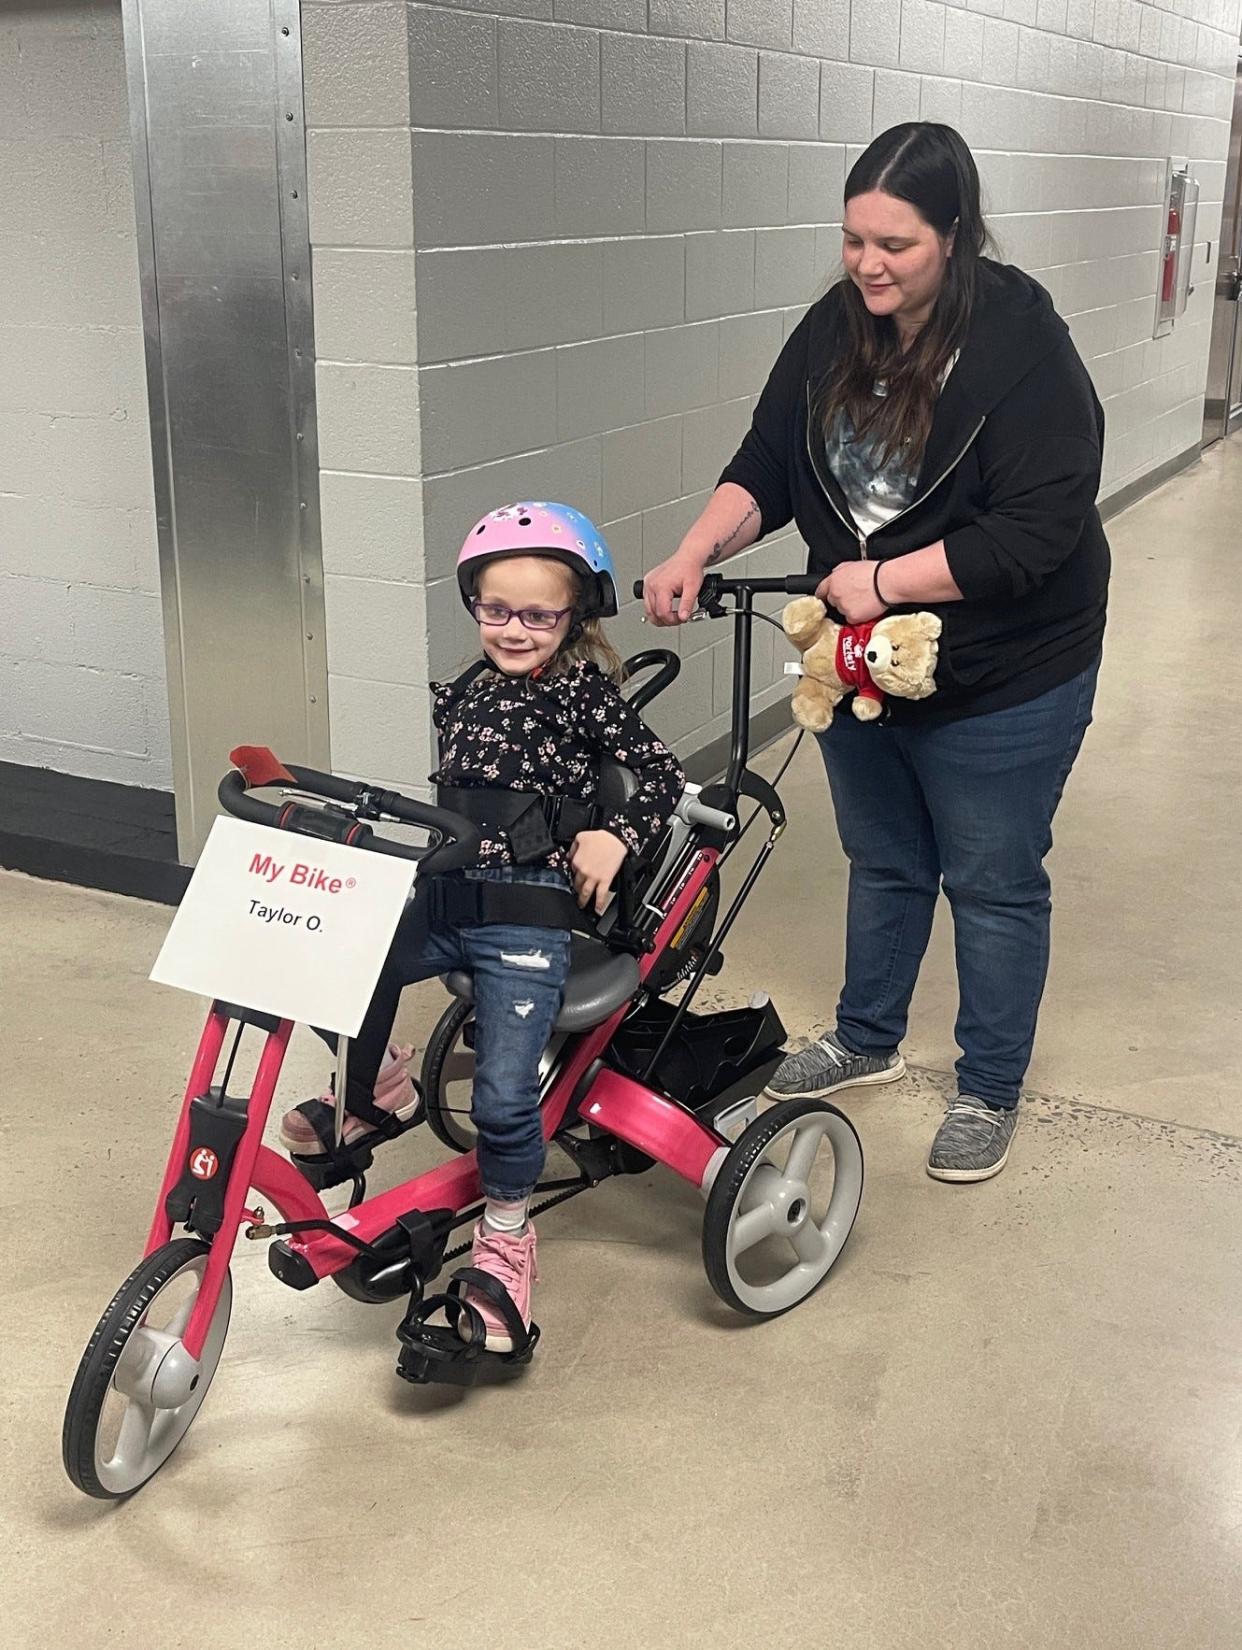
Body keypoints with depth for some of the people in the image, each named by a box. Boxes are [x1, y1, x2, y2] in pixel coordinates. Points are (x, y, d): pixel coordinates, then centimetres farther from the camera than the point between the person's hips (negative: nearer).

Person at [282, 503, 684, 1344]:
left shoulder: (584, 690, -1)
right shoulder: (462, 692, 15)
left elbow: (663, 775, -3)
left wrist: (614, 835, -17)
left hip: (529, 915, -5)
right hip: (448, 896, 5)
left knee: (504, 1094, -12)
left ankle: (506, 1232, 17)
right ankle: (378, 1092, 10)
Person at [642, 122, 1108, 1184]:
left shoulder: (1022, 349, -21)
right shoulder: (833, 331, -3)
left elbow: (1038, 530, -26)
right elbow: (767, 468, 0)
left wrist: (885, 580, -27)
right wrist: (695, 555, -17)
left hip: (1000, 686, -6)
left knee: (992, 886, 10)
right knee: (883, 864, 22)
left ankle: (991, 1092, 28)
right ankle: (867, 1042, 43)